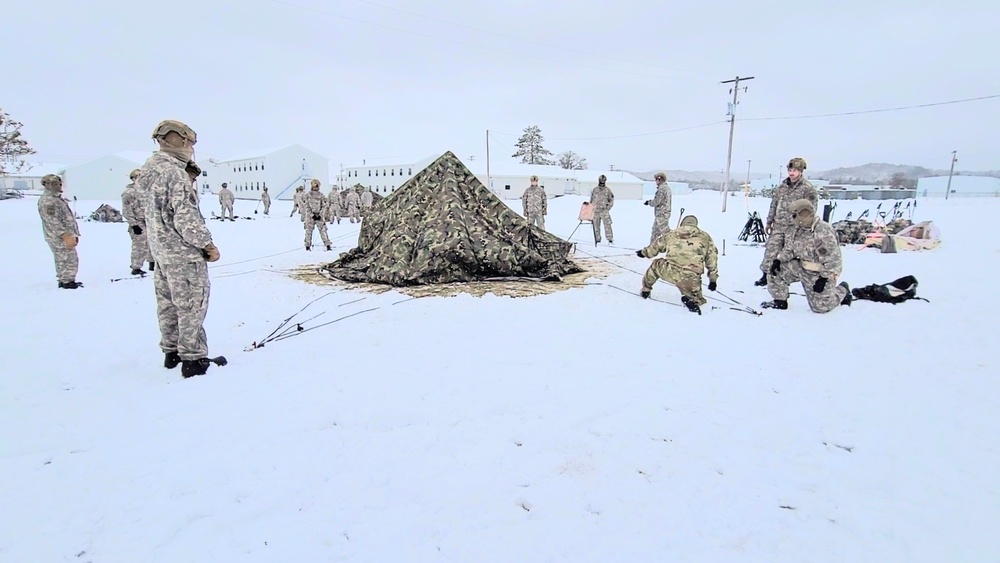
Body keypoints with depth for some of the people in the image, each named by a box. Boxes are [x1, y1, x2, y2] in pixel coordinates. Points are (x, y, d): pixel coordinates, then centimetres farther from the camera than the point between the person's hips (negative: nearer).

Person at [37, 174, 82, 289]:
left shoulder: (56, 198, 16)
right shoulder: (47, 200, -17)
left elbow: (65, 218, 21)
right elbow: (53, 221, -23)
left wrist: (73, 235, 21)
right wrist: (66, 236, -26)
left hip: (63, 237, 11)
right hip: (60, 238, -11)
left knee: (62, 260, 17)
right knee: (70, 260, -7)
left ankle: (64, 281, 26)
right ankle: (68, 283, -1)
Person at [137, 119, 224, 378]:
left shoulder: (148, 170, 10)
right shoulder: (174, 172, -18)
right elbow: (185, 217, -22)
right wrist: (207, 244, -12)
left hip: (160, 250, 9)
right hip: (184, 252, -9)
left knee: (168, 303, 17)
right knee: (191, 306, -2)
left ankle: (171, 351, 29)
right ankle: (193, 359, 4)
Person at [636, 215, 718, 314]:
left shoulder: (672, 234, 19)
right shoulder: (705, 237, 18)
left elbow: (657, 245, 32)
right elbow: (712, 258, 19)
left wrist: (644, 252, 52)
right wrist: (713, 279, 28)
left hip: (669, 272, 1)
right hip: (691, 279, 0)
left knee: (656, 265, 35)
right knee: (697, 299, 27)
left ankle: (645, 290, 42)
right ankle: (694, 301, -3)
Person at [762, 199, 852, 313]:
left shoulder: (824, 231, -23)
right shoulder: (795, 231, 0)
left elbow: (833, 258, -22)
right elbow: (788, 249, 10)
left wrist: (824, 278, -23)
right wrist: (778, 260, -9)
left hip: (820, 273, -7)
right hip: (802, 268, 7)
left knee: (820, 306, -4)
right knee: (775, 272, -8)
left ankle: (842, 291, 27)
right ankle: (780, 301, 6)